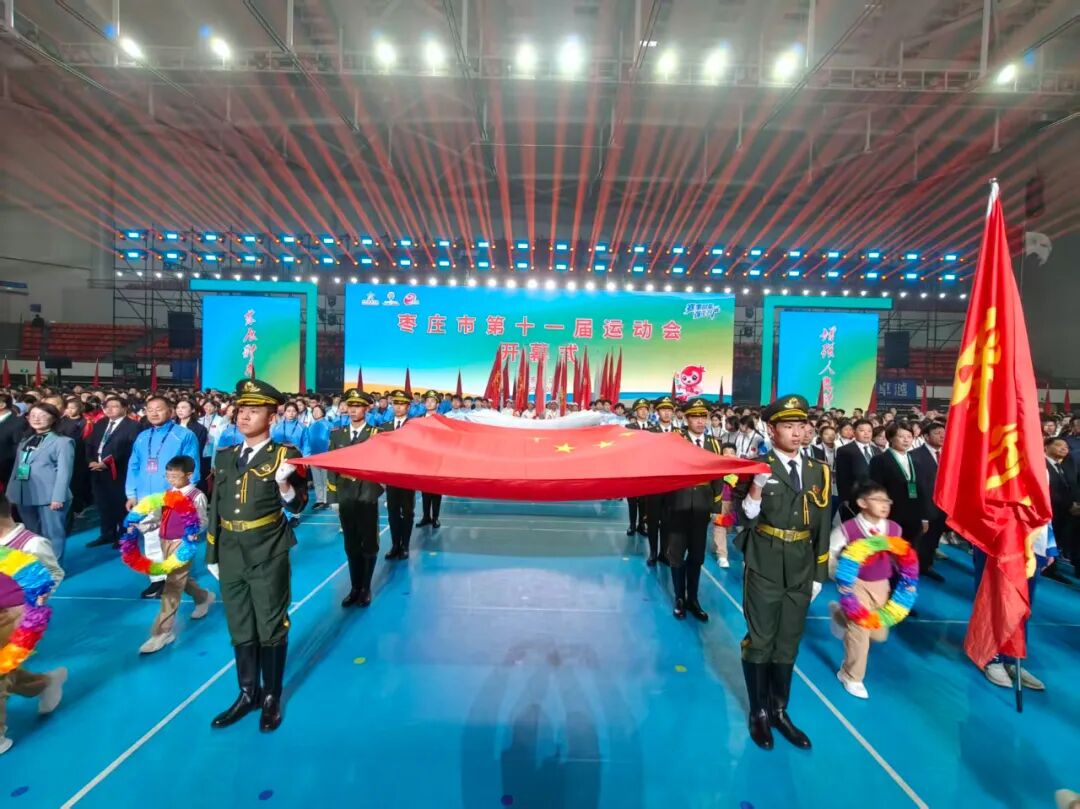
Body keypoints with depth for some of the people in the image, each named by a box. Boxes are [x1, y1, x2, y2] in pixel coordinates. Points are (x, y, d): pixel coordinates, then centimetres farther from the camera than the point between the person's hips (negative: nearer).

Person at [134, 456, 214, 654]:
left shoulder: (196, 497, -12)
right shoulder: (167, 494, 9)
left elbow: (203, 522, -12)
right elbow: (155, 515, 10)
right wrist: (138, 526, -4)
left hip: (182, 543, -8)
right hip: (164, 541, 8)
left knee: (172, 586, -6)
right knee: (179, 579, 23)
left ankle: (162, 632, 2)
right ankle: (203, 597, 50)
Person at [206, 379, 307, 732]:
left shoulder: (284, 454, -7)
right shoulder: (224, 457, 9)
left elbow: (298, 506, -11)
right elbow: (215, 507, 13)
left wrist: (285, 485, -32)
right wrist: (212, 555, 13)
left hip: (268, 554, -5)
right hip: (231, 555, 5)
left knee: (271, 626, 8)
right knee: (240, 628, 17)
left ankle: (272, 697, 26)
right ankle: (248, 693, 34)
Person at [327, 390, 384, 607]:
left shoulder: (377, 434, -3)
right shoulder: (337, 434, 7)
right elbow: (331, 466, 6)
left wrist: (376, 490, -16)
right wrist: (333, 497, 1)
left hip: (367, 497, -3)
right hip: (345, 498, 3)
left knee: (369, 545, 8)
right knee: (351, 546, 12)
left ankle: (366, 588, 22)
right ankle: (355, 587, 25)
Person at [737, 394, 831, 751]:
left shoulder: (818, 471, 6)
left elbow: (822, 527, 10)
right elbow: (746, 520, -13)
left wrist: (819, 574, 9)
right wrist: (757, 487, -30)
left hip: (801, 572, 4)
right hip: (764, 569, -4)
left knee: (788, 643, 16)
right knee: (760, 641, 7)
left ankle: (779, 711, 34)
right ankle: (759, 713, 26)